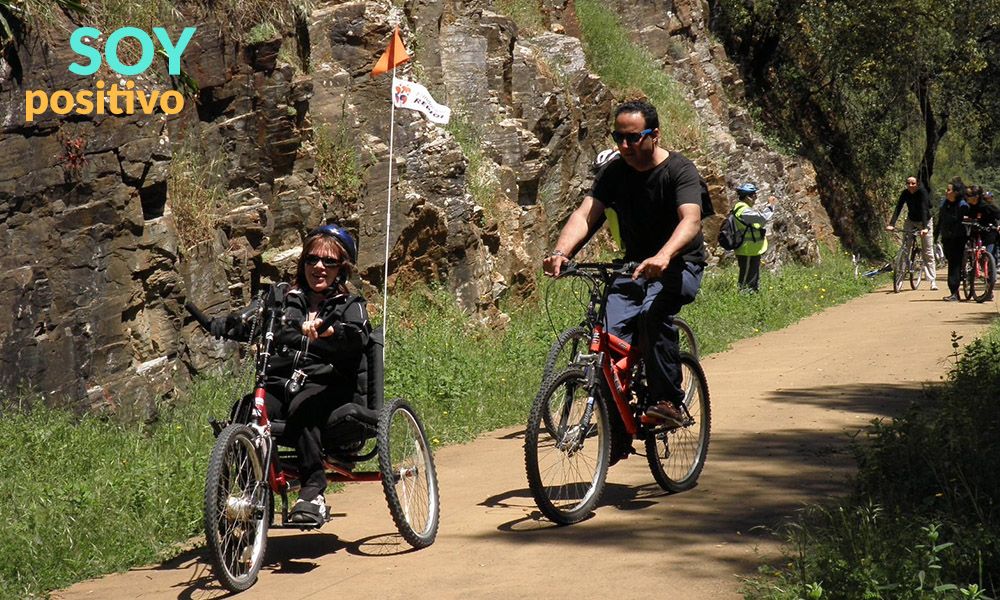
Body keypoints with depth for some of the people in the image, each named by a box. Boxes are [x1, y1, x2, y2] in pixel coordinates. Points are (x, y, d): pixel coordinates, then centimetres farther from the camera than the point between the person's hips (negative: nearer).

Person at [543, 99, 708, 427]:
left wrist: (663, 257, -52)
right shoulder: (613, 172, -1)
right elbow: (584, 214, -12)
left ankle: (668, 401, -25)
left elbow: (691, 220, -32)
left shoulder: (680, 171, -15)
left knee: (653, 312, -35)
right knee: (612, 334, -18)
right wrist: (561, 252, -34)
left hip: (681, 265, -4)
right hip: (635, 265, 4)